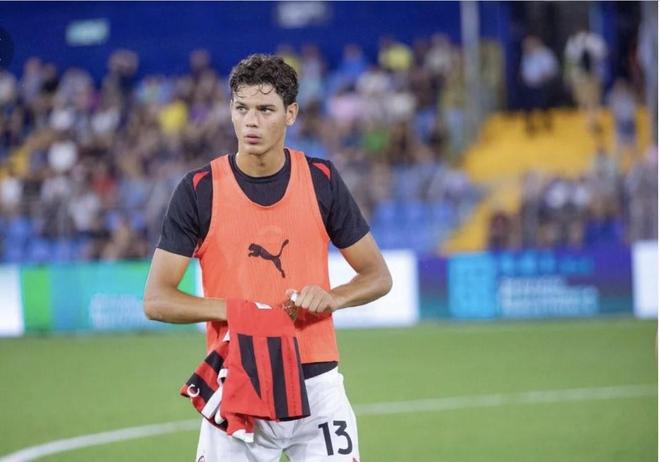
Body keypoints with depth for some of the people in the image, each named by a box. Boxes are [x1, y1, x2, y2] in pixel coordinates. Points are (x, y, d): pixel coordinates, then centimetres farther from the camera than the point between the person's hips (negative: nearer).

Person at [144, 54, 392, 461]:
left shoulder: (322, 180, 3)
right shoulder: (200, 190, -2)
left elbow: (378, 277, 9)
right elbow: (156, 300, -2)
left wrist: (332, 298, -11)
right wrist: (228, 309, -17)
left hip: (316, 384, 1)